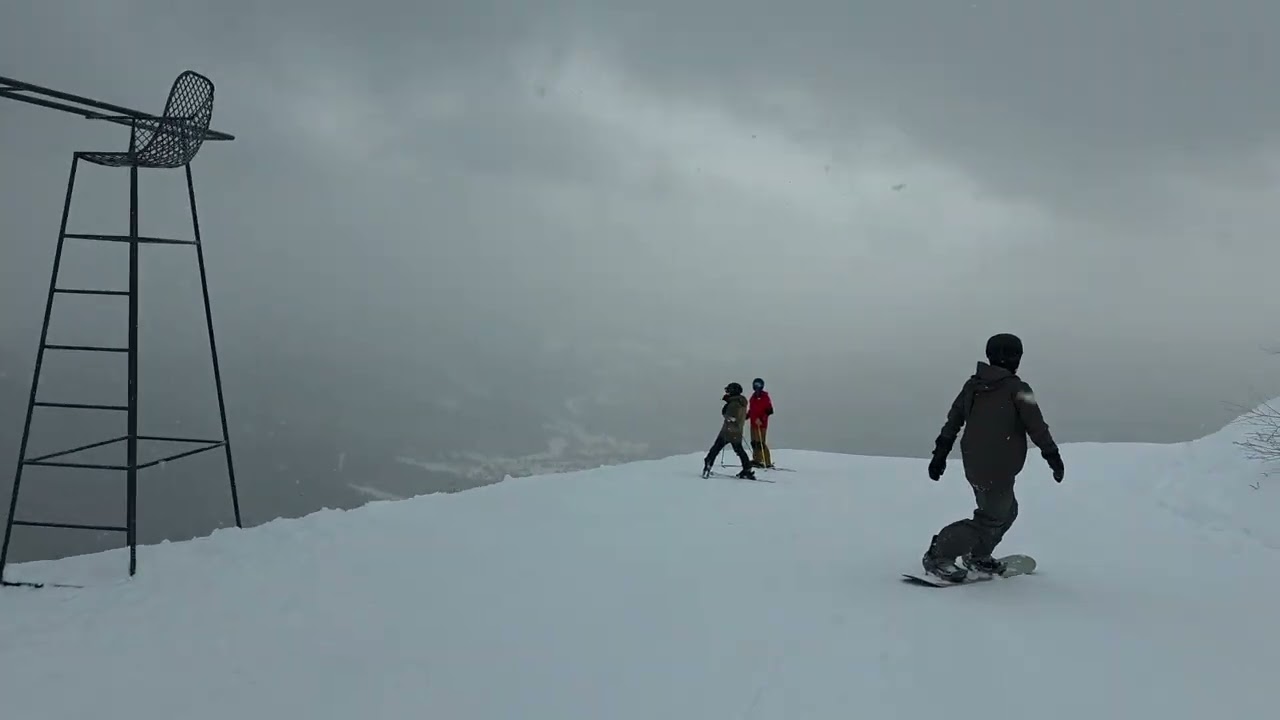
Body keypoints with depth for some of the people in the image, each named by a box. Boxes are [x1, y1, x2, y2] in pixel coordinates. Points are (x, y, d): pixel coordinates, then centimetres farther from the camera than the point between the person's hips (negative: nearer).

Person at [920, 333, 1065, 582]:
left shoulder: (973, 384, 7)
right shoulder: (1016, 389, -12)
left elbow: (953, 420, 10)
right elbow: (1037, 426, -13)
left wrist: (940, 454, 15)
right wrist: (1053, 455, -5)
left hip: (974, 465, 8)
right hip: (998, 470, -8)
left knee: (1006, 511, 24)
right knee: (991, 520, 2)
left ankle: (978, 556, 29)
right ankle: (938, 556, -4)